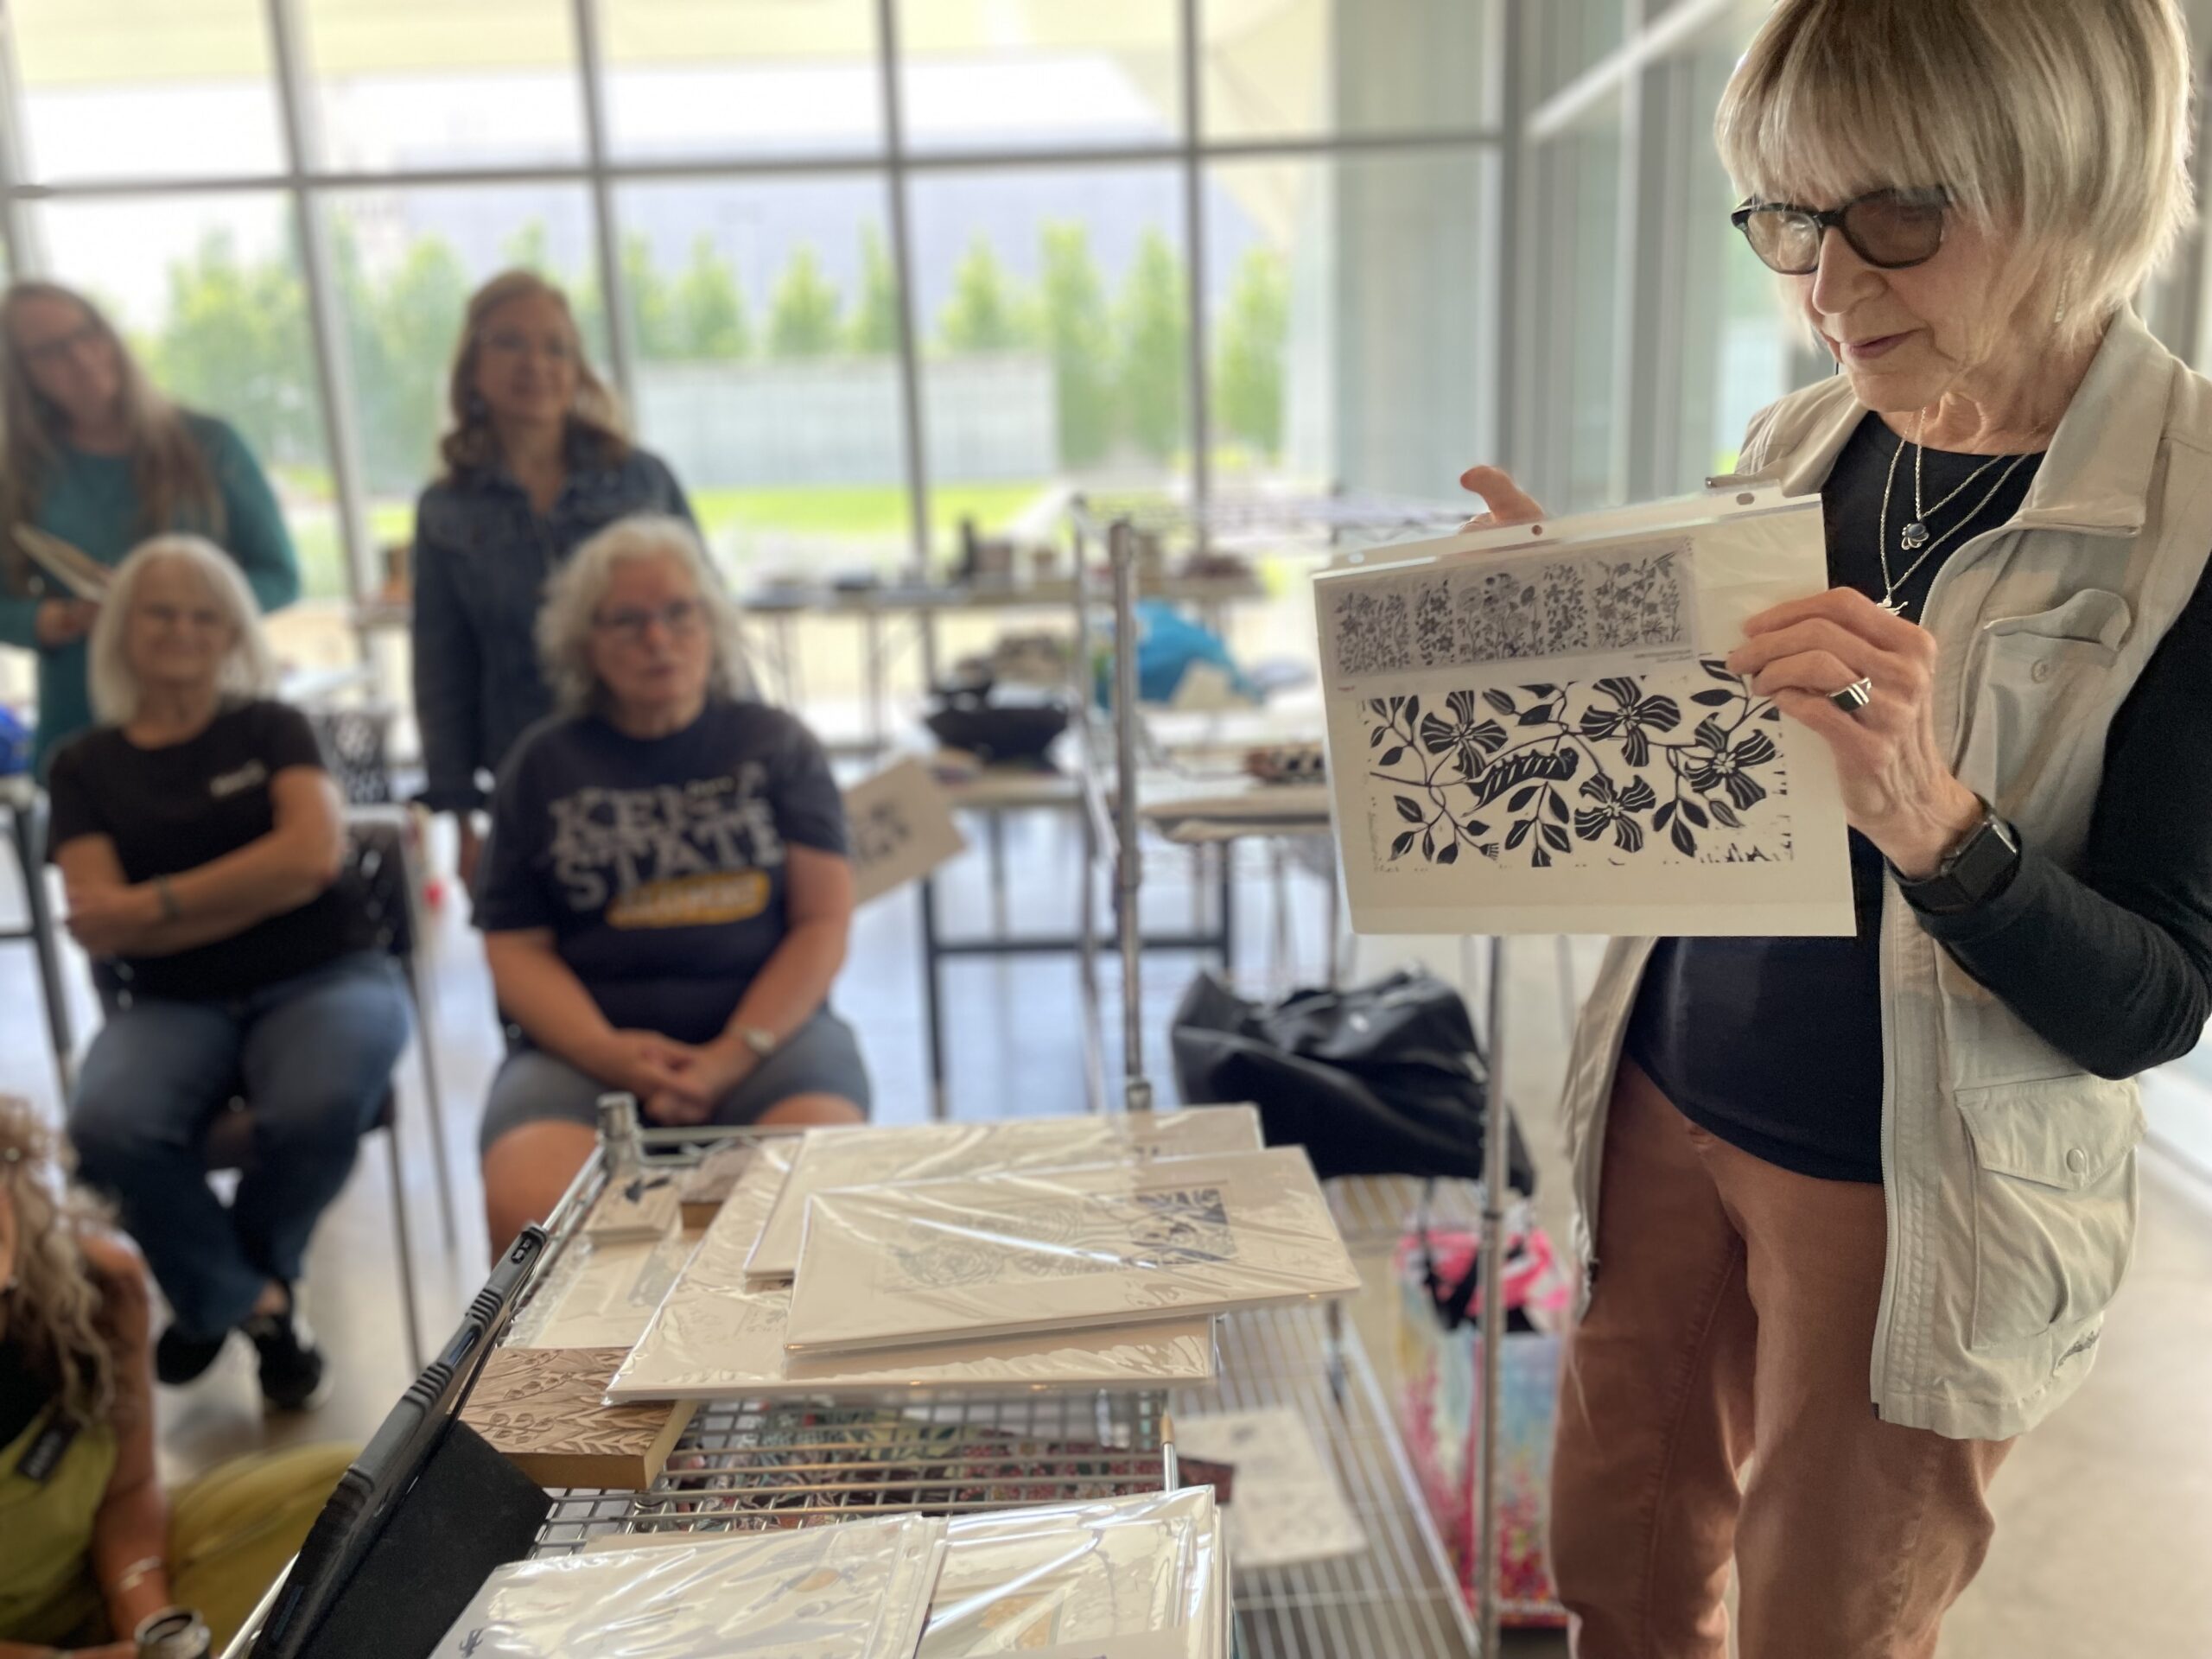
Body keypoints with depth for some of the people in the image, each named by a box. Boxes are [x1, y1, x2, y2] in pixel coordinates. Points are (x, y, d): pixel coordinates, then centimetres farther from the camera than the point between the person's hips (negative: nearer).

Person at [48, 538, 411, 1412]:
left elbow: (313, 854, -10)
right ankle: (259, 1300, -2)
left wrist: (157, 902, -8)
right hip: (173, 1003, 2)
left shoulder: (271, 728, 7)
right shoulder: (87, 766, 10)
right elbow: (97, 924, -3)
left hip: (323, 977, -1)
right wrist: (261, 887, -8)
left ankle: (217, 1290, 2)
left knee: (318, 1108, -33)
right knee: (106, 1128, -31)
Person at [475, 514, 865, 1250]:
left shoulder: (776, 744, 12)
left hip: (768, 1028, -1)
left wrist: (733, 1056, -11)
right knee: (528, 1210, -29)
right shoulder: (541, 767, 14)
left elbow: (823, 924, 4)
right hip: (587, 1045, 1)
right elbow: (516, 949, 9)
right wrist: (607, 1053, -11)